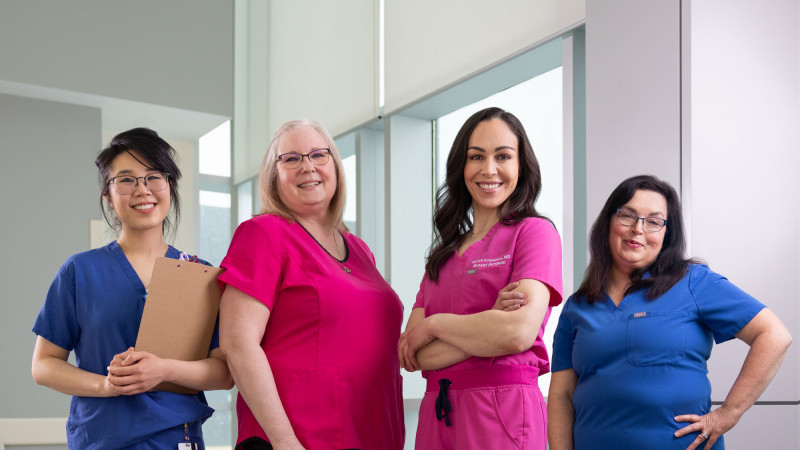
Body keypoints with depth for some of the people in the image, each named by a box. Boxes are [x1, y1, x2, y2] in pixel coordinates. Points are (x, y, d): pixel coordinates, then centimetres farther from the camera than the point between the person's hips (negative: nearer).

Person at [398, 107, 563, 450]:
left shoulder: (535, 231, -2)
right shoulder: (445, 251, 14)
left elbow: (520, 332, -18)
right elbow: (409, 355, 3)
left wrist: (434, 324, -4)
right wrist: (490, 322, -12)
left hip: (500, 410, -5)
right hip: (436, 411, 5)